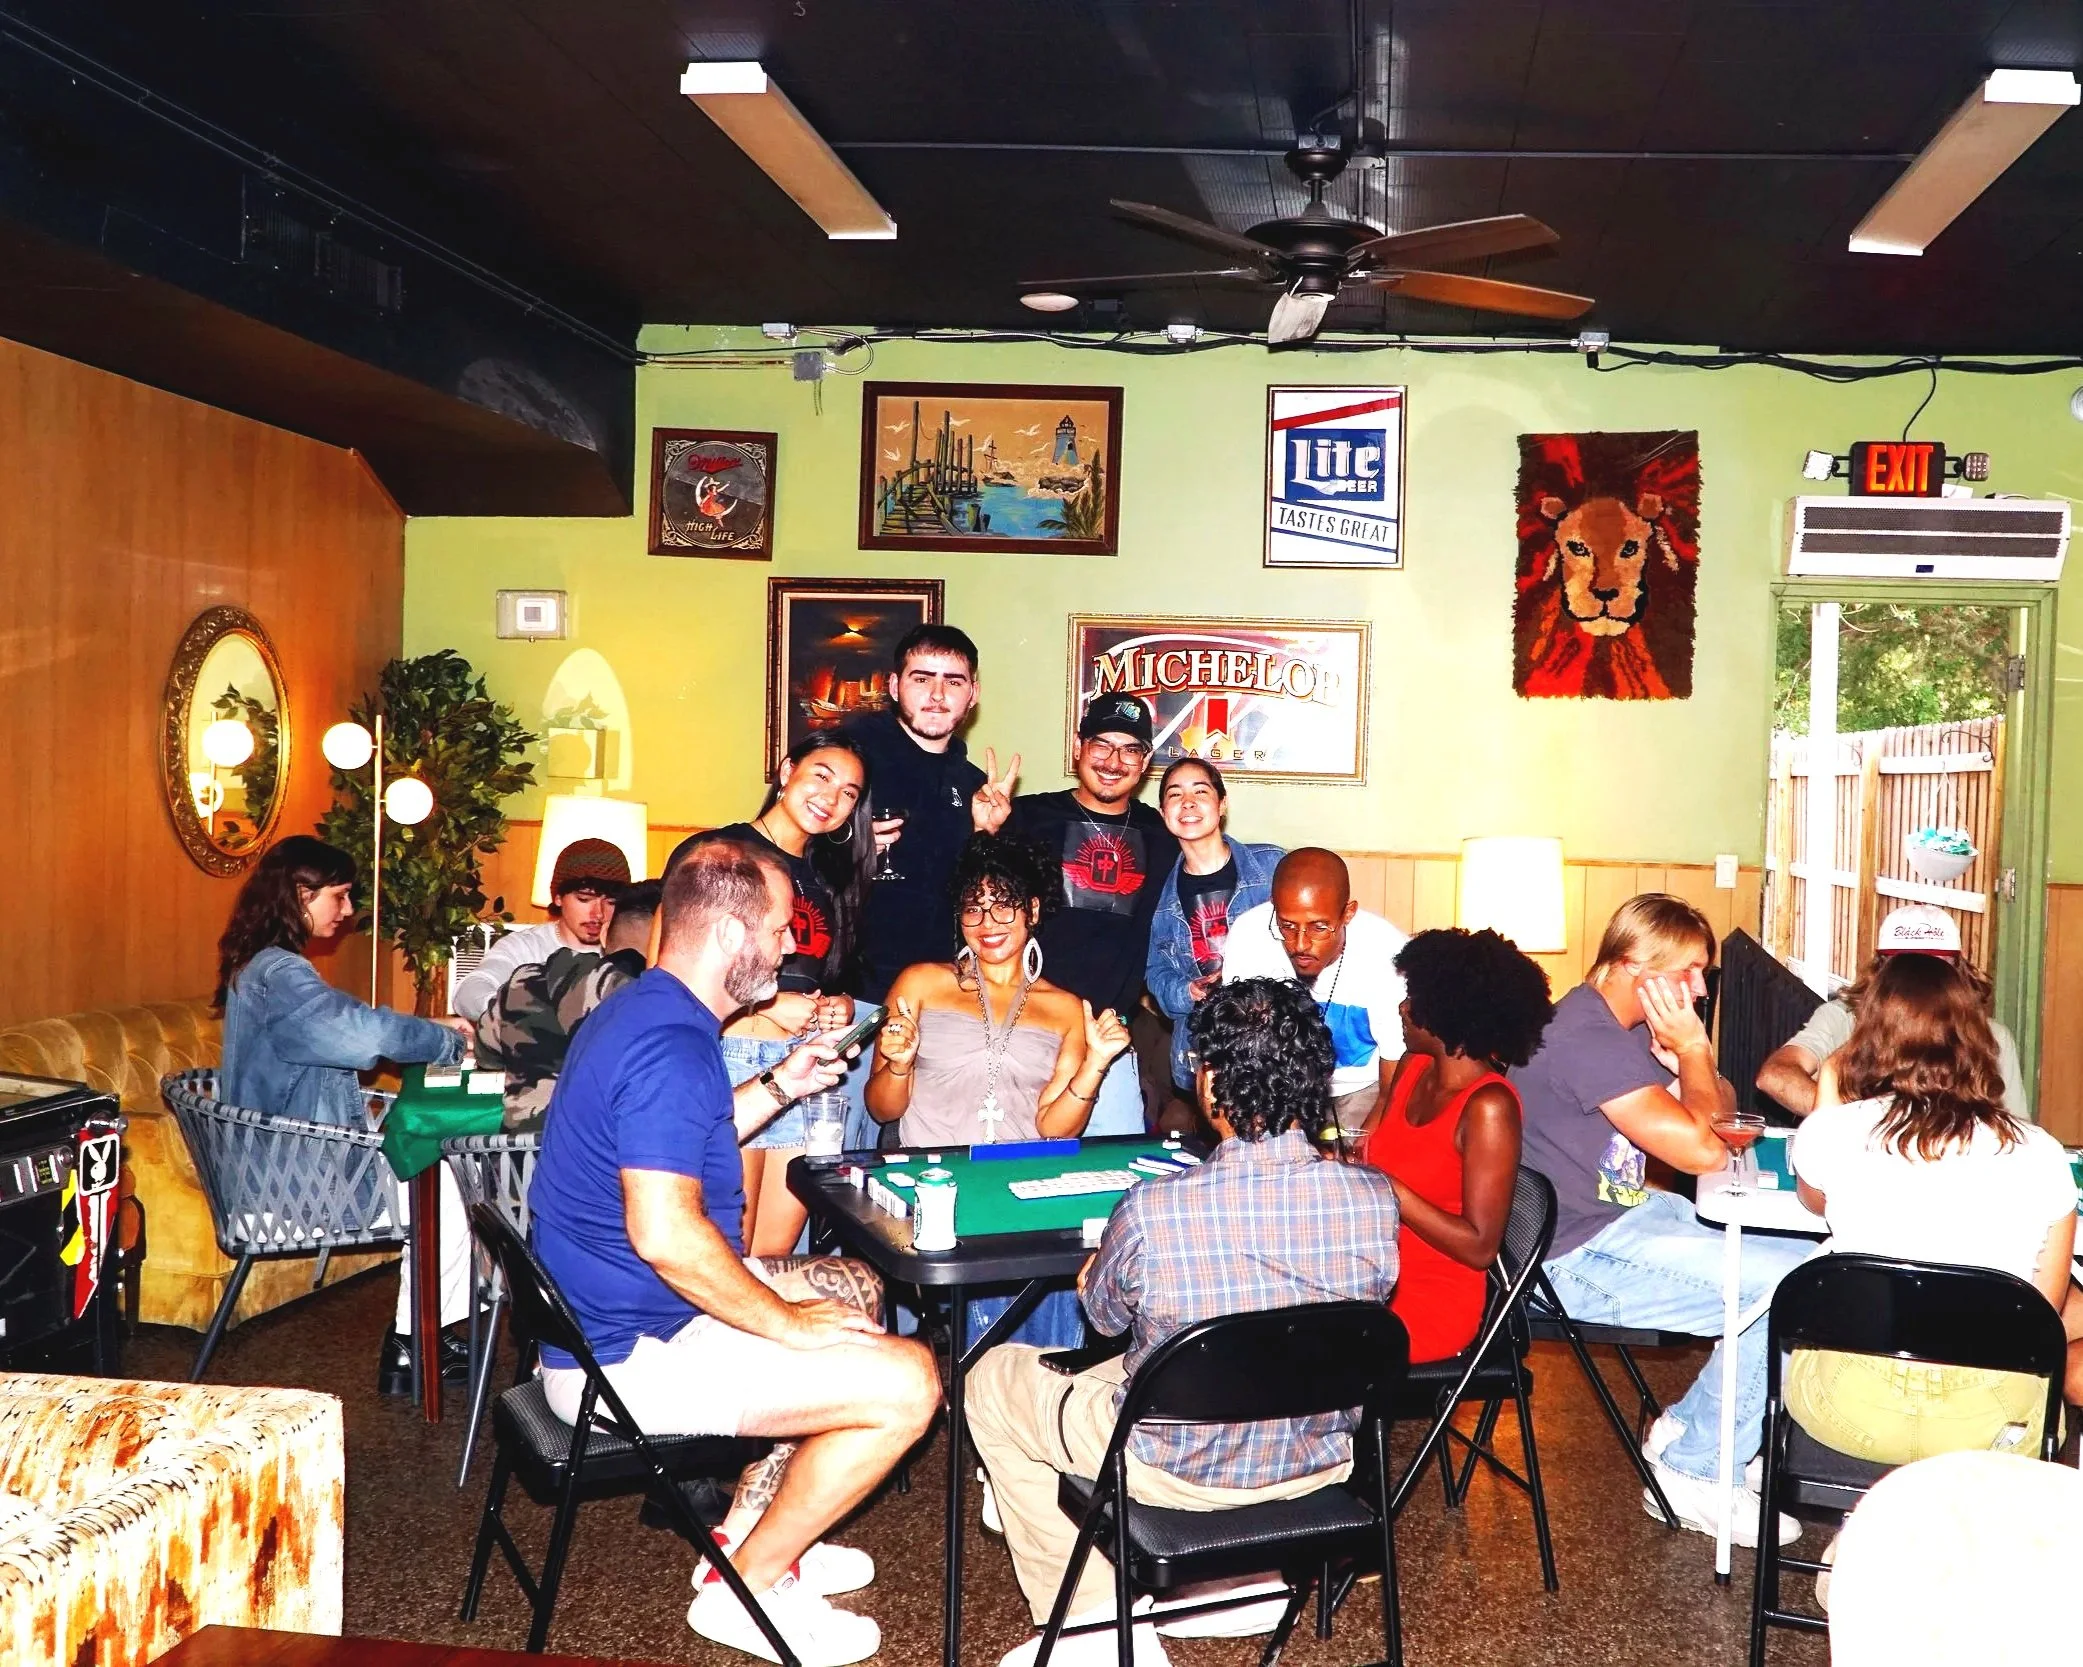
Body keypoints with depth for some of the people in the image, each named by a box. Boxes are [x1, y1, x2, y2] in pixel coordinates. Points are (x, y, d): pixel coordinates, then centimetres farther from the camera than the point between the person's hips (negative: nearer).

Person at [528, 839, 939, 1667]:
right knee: (907, 1381, -13)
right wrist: (789, 1323, -21)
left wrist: (780, 1086, 13)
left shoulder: (637, 1011, 9)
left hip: (606, 1311, 11)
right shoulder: (671, 1047, -25)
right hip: (628, 1356, -11)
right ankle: (746, 1588, 5)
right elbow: (666, 1234, -34)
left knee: (854, 1288, 22)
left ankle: (749, 1532, 25)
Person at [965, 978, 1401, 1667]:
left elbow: (1104, 1314, -6)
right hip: (1321, 1463, 5)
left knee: (992, 1378, 18)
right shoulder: (1374, 1197, -19)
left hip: (1179, 1474, -5)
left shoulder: (1151, 1211, -29)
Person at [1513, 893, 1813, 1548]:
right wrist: (1692, 1048, -10)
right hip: (1578, 1260, -11)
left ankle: (1689, 1427, 15)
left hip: (1626, 1215, 11)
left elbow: (1718, 1108, 12)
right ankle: (1692, 1471, -1)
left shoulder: (1628, 1028, 10)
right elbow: (1701, 1150, -23)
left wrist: (1687, 1054, -8)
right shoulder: (1584, 1038, -23)